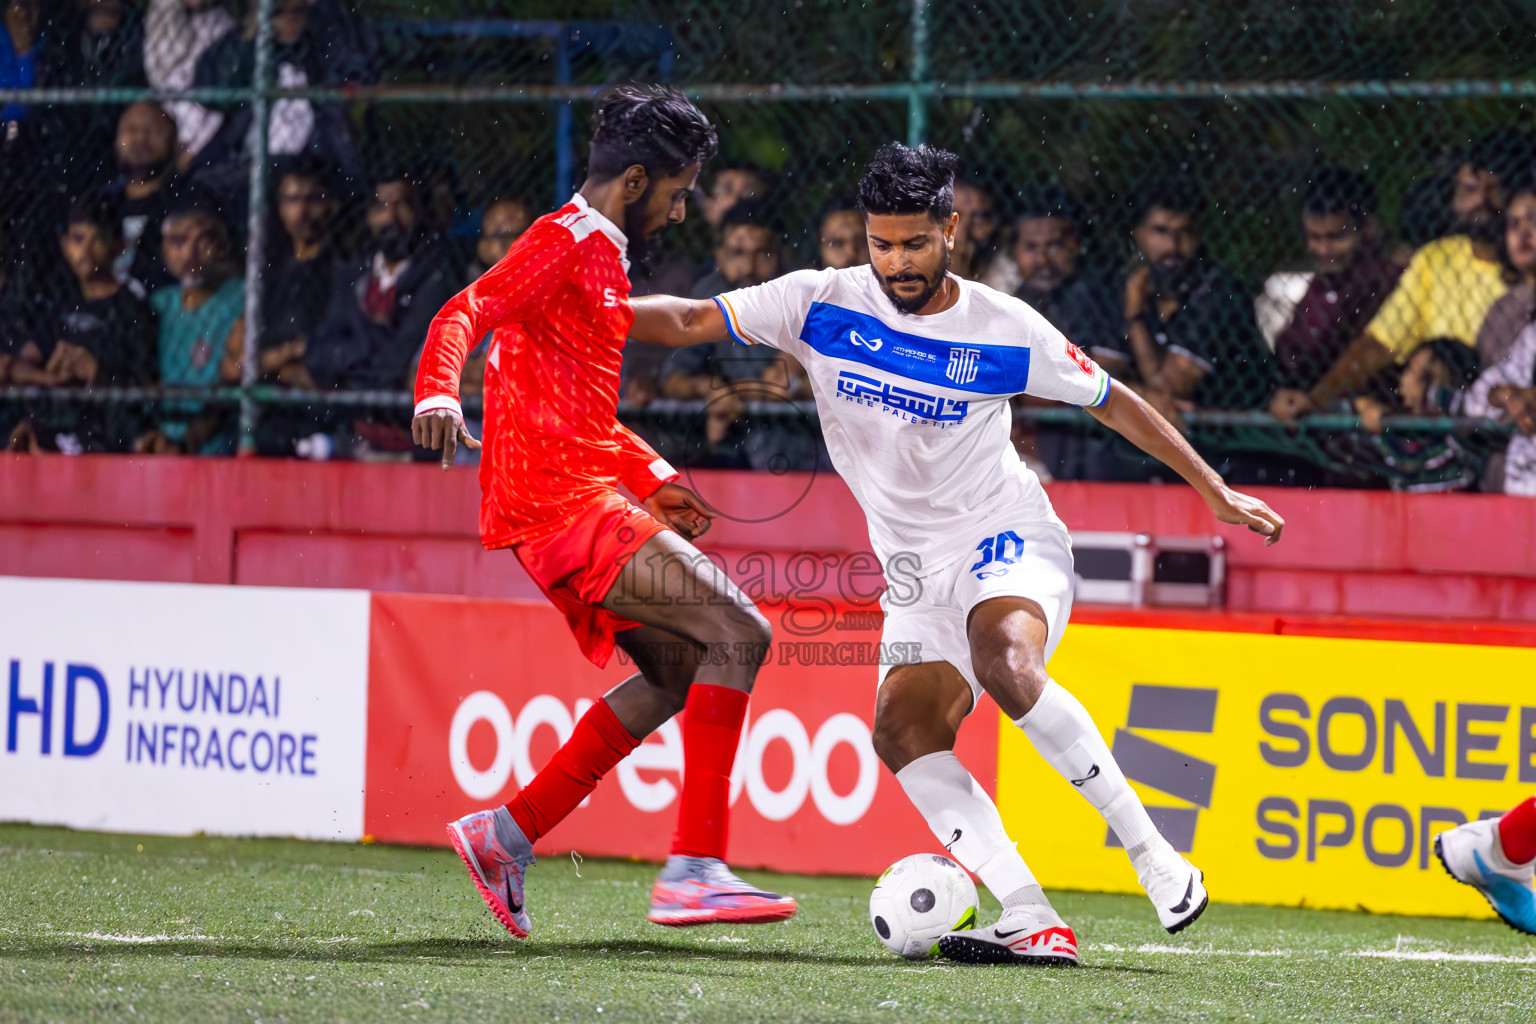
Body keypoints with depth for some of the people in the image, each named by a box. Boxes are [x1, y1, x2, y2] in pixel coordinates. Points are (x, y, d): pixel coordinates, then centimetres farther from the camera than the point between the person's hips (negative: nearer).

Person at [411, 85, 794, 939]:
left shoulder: (601, 257, 23)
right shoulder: (563, 244, -7)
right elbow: (465, 315, -22)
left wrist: (652, 478, 28)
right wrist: (439, 394, -40)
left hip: (584, 494, 10)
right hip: (562, 496, -10)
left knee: (677, 670, 16)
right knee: (739, 635, -15)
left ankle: (508, 835, 14)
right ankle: (695, 870, -21)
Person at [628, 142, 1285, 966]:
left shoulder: (1005, 330, -8)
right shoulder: (823, 304, -4)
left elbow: (1111, 402, 4)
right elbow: (689, 321, 0)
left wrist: (1213, 490, 7)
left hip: (1008, 538, -4)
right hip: (917, 572, 4)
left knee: (1003, 661, -35)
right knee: (903, 733, -19)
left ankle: (1151, 854, -27)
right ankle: (1031, 922, -26)